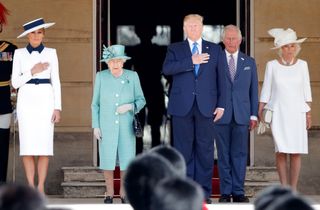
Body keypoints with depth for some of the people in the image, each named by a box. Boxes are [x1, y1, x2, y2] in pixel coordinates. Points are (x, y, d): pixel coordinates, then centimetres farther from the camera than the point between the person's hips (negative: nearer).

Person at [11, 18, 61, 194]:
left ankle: (41, 187, 1)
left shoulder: (51, 53, 6)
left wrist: (57, 108, -3)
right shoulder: (19, 54, 6)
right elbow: (15, 82, 2)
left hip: (45, 100, 0)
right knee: (27, 147, -4)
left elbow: (56, 82, 5)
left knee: (44, 146, -5)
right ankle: (30, 187, 3)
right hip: (26, 100, 0)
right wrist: (33, 72, -12)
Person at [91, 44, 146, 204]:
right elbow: (96, 103, 2)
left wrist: (129, 106, -19)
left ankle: (124, 192, 14)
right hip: (107, 126, 0)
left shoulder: (132, 76, -4)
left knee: (127, 159, -1)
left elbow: (141, 100, 1)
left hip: (126, 126, 0)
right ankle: (109, 193, 14)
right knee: (107, 160, -1)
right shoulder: (101, 77, -4)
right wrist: (96, 126, -3)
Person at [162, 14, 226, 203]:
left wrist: (221, 104, 0)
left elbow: (221, 78, 7)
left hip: (206, 106, 0)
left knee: (205, 149, -1)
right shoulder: (175, 49, 10)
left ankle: (204, 192, 4)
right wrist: (191, 61, -15)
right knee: (184, 149, 1)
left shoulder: (215, 49, 11)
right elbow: (166, 69, -9)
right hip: (182, 106, 0)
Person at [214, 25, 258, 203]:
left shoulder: (249, 62, 12)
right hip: (222, 115, -2)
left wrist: (254, 114, 5)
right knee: (224, 155, 2)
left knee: (240, 154, 2)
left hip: (242, 115, 2)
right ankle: (225, 192, 7)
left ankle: (238, 192, 7)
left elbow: (253, 90, 11)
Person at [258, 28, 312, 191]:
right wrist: (259, 112, 1)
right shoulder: (272, 65, 1)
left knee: (296, 152, -5)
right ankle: (284, 187, -2)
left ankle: (293, 188, 3)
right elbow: (266, 91, 5)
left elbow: (306, 91, 8)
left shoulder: (302, 65, 5)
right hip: (278, 113, -1)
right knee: (281, 150, -10)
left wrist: (308, 114, 6)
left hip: (297, 113, 1)